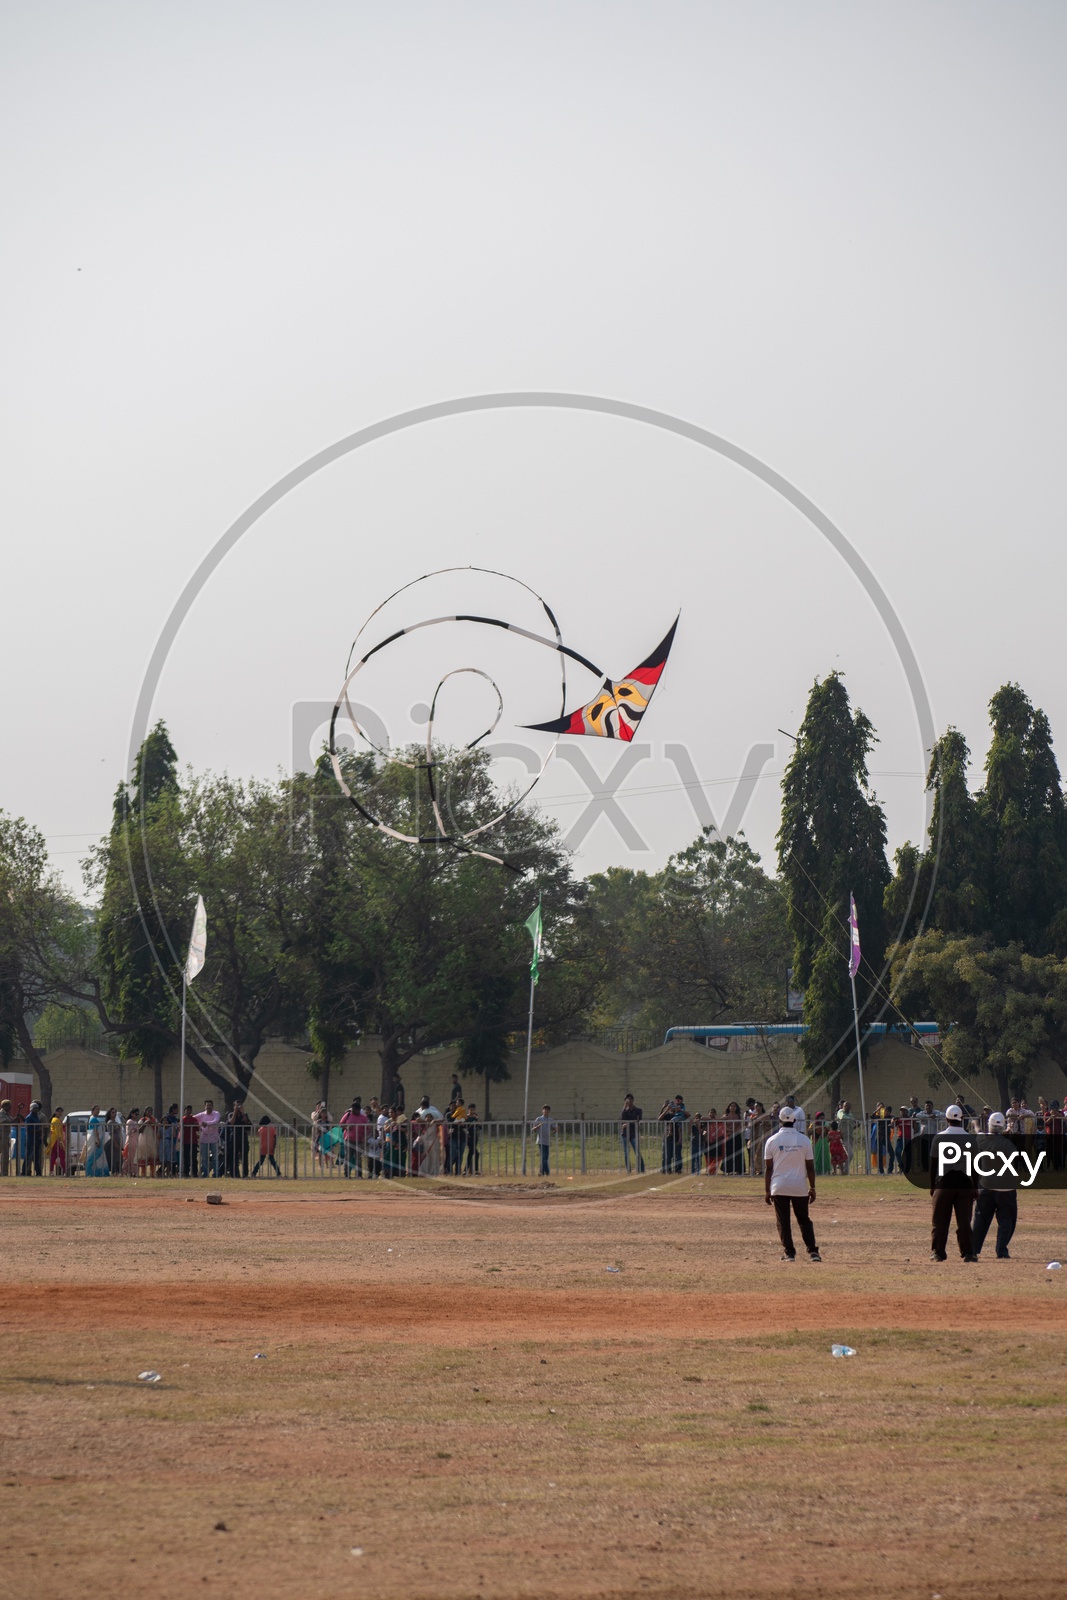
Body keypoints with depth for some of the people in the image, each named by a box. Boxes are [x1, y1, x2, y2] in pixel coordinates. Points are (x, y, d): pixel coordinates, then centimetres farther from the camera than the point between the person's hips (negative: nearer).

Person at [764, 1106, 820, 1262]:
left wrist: (767, 1190, 5)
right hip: (800, 1187, 1)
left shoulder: (772, 1141, -3)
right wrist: (812, 1188, 9)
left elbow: (768, 1168, -2)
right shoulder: (804, 1140, -1)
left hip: (779, 1187, -1)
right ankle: (812, 1251, 3)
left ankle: (789, 1252, 1)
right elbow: (810, 1166, 1)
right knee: (804, 1220, 12)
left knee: (783, 1221, 6)